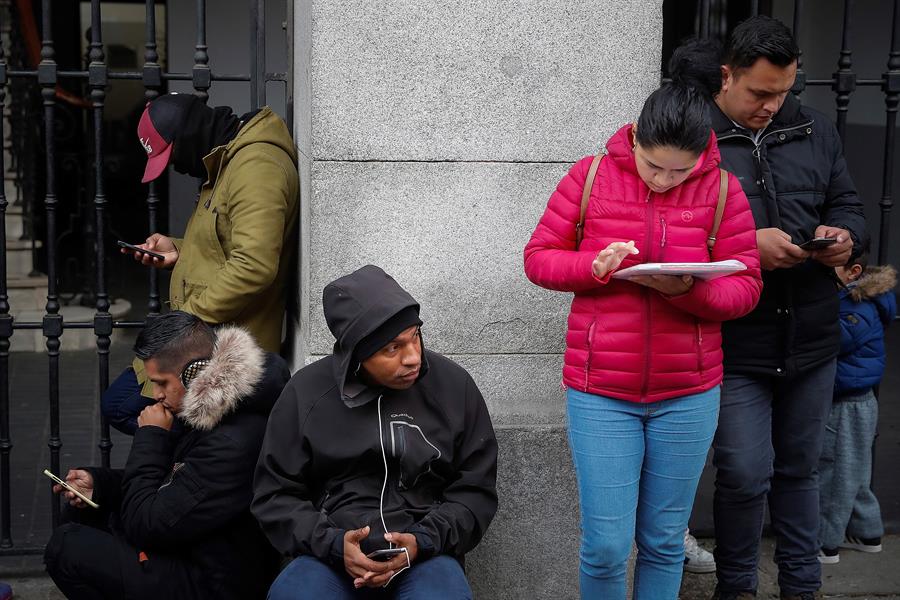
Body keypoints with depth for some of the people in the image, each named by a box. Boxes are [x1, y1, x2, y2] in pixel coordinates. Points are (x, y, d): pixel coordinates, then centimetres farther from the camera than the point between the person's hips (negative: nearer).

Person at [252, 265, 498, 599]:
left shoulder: (454, 386, 4)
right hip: (331, 554, 0)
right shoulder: (306, 392, 4)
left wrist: (422, 542, -11)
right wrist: (334, 545, -11)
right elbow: (274, 494, 6)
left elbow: (476, 491, 7)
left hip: (425, 554, 0)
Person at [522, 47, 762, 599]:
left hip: (688, 396, 1)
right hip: (601, 390, -1)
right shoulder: (591, 176, -2)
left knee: (665, 541, 11)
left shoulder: (723, 190, -1)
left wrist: (689, 290, -21)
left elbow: (745, 287, -1)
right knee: (607, 545, -1)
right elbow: (538, 257, 2)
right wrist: (594, 266, -18)